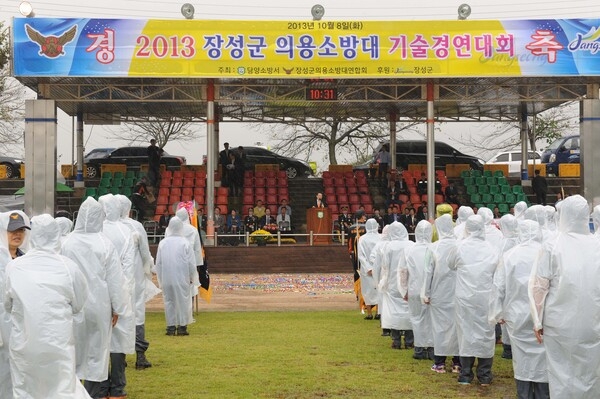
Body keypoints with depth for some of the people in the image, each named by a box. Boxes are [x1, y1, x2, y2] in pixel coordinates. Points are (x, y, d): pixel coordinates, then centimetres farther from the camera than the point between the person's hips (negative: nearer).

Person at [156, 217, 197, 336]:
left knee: (169, 301, 10)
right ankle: (182, 326, 7)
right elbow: (191, 263, -7)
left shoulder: (163, 243, -2)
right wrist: (192, 278, 8)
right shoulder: (185, 243, -11)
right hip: (182, 278, -2)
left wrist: (161, 279, 15)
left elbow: (158, 263, 5)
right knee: (183, 301, 6)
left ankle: (171, 326, 11)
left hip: (166, 278, 3)